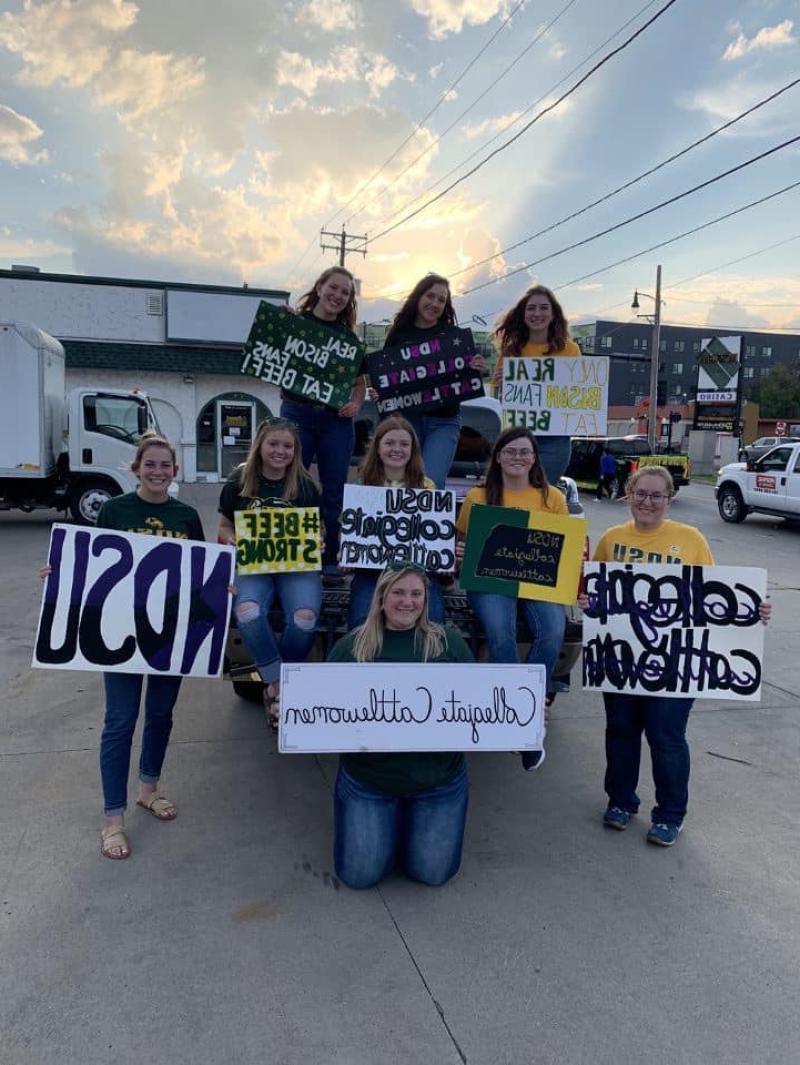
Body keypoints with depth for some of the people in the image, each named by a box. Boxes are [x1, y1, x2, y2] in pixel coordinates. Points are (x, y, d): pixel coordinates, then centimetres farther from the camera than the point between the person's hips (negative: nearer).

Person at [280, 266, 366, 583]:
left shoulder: (348, 337, 13)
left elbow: (360, 382, 15)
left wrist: (355, 404, -5)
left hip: (336, 419, 2)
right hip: (297, 413, -2)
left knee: (334, 492, 4)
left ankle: (330, 561, 13)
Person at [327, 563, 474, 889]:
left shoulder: (448, 641, 1)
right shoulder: (351, 646, 1)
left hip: (438, 778, 0)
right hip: (367, 778, 0)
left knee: (432, 872, 4)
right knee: (359, 874, 2)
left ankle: (409, 816, 33)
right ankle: (392, 822, 31)